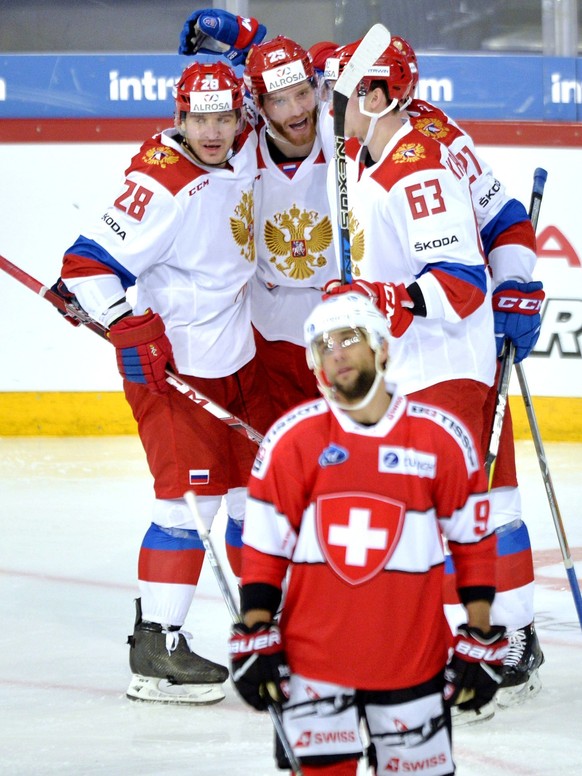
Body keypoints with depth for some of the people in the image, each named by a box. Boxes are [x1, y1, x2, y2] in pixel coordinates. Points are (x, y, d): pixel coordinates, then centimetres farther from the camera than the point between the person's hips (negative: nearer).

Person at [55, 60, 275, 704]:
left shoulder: (243, 152, 0)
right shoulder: (162, 185, -23)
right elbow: (88, 263, -23)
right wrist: (129, 326, -29)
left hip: (236, 356, 9)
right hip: (171, 364, -9)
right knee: (190, 496, -13)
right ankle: (156, 645, -10)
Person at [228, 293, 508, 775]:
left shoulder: (442, 438, -2)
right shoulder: (294, 438, -3)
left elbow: (474, 541, 5)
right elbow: (264, 545, 1)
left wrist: (481, 642, 3)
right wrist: (255, 638, -3)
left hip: (414, 660, 1)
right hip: (313, 657, -1)